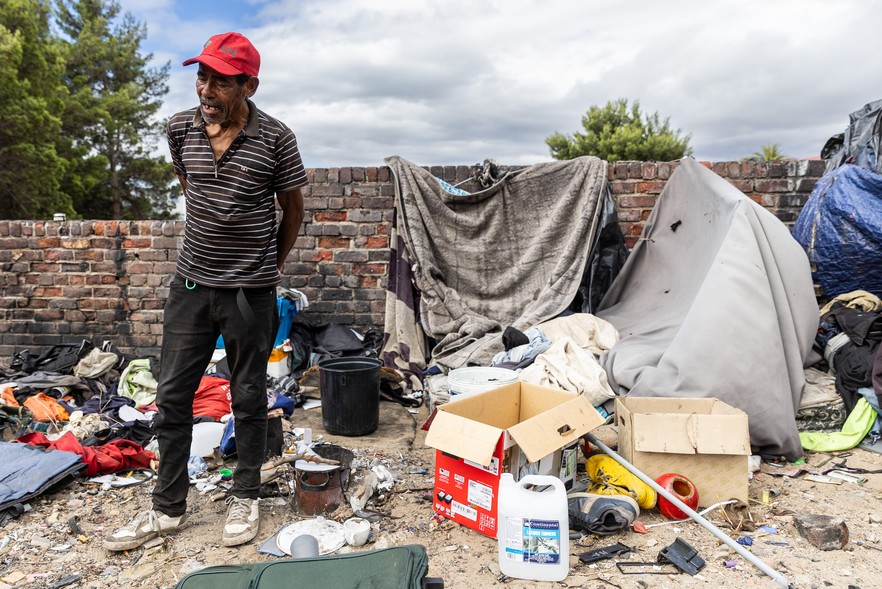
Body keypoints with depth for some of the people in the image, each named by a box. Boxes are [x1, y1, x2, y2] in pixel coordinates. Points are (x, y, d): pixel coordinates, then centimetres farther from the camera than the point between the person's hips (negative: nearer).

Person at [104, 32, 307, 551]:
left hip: (250, 291, -4)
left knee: (248, 398, 8)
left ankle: (246, 498, 27)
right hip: (191, 283, 4)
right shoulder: (181, 129, 2)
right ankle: (169, 508, 25)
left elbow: (293, 208, 2)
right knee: (172, 396, 9)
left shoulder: (276, 139, -10)